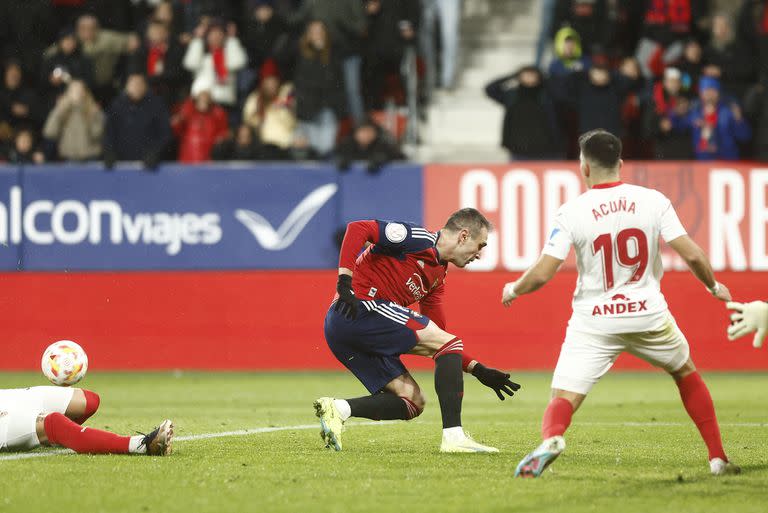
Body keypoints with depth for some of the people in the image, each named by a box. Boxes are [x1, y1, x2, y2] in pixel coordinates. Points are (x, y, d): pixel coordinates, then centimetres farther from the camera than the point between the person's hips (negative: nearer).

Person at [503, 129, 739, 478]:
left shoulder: (571, 212, -7)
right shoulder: (653, 200, -3)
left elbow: (542, 273, -11)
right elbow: (692, 255, -7)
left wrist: (513, 290, 10)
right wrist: (714, 286, 13)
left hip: (593, 323, -2)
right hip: (649, 315, 2)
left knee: (564, 399, -3)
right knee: (687, 374, 28)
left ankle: (550, 438, -38)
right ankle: (718, 458, 27)